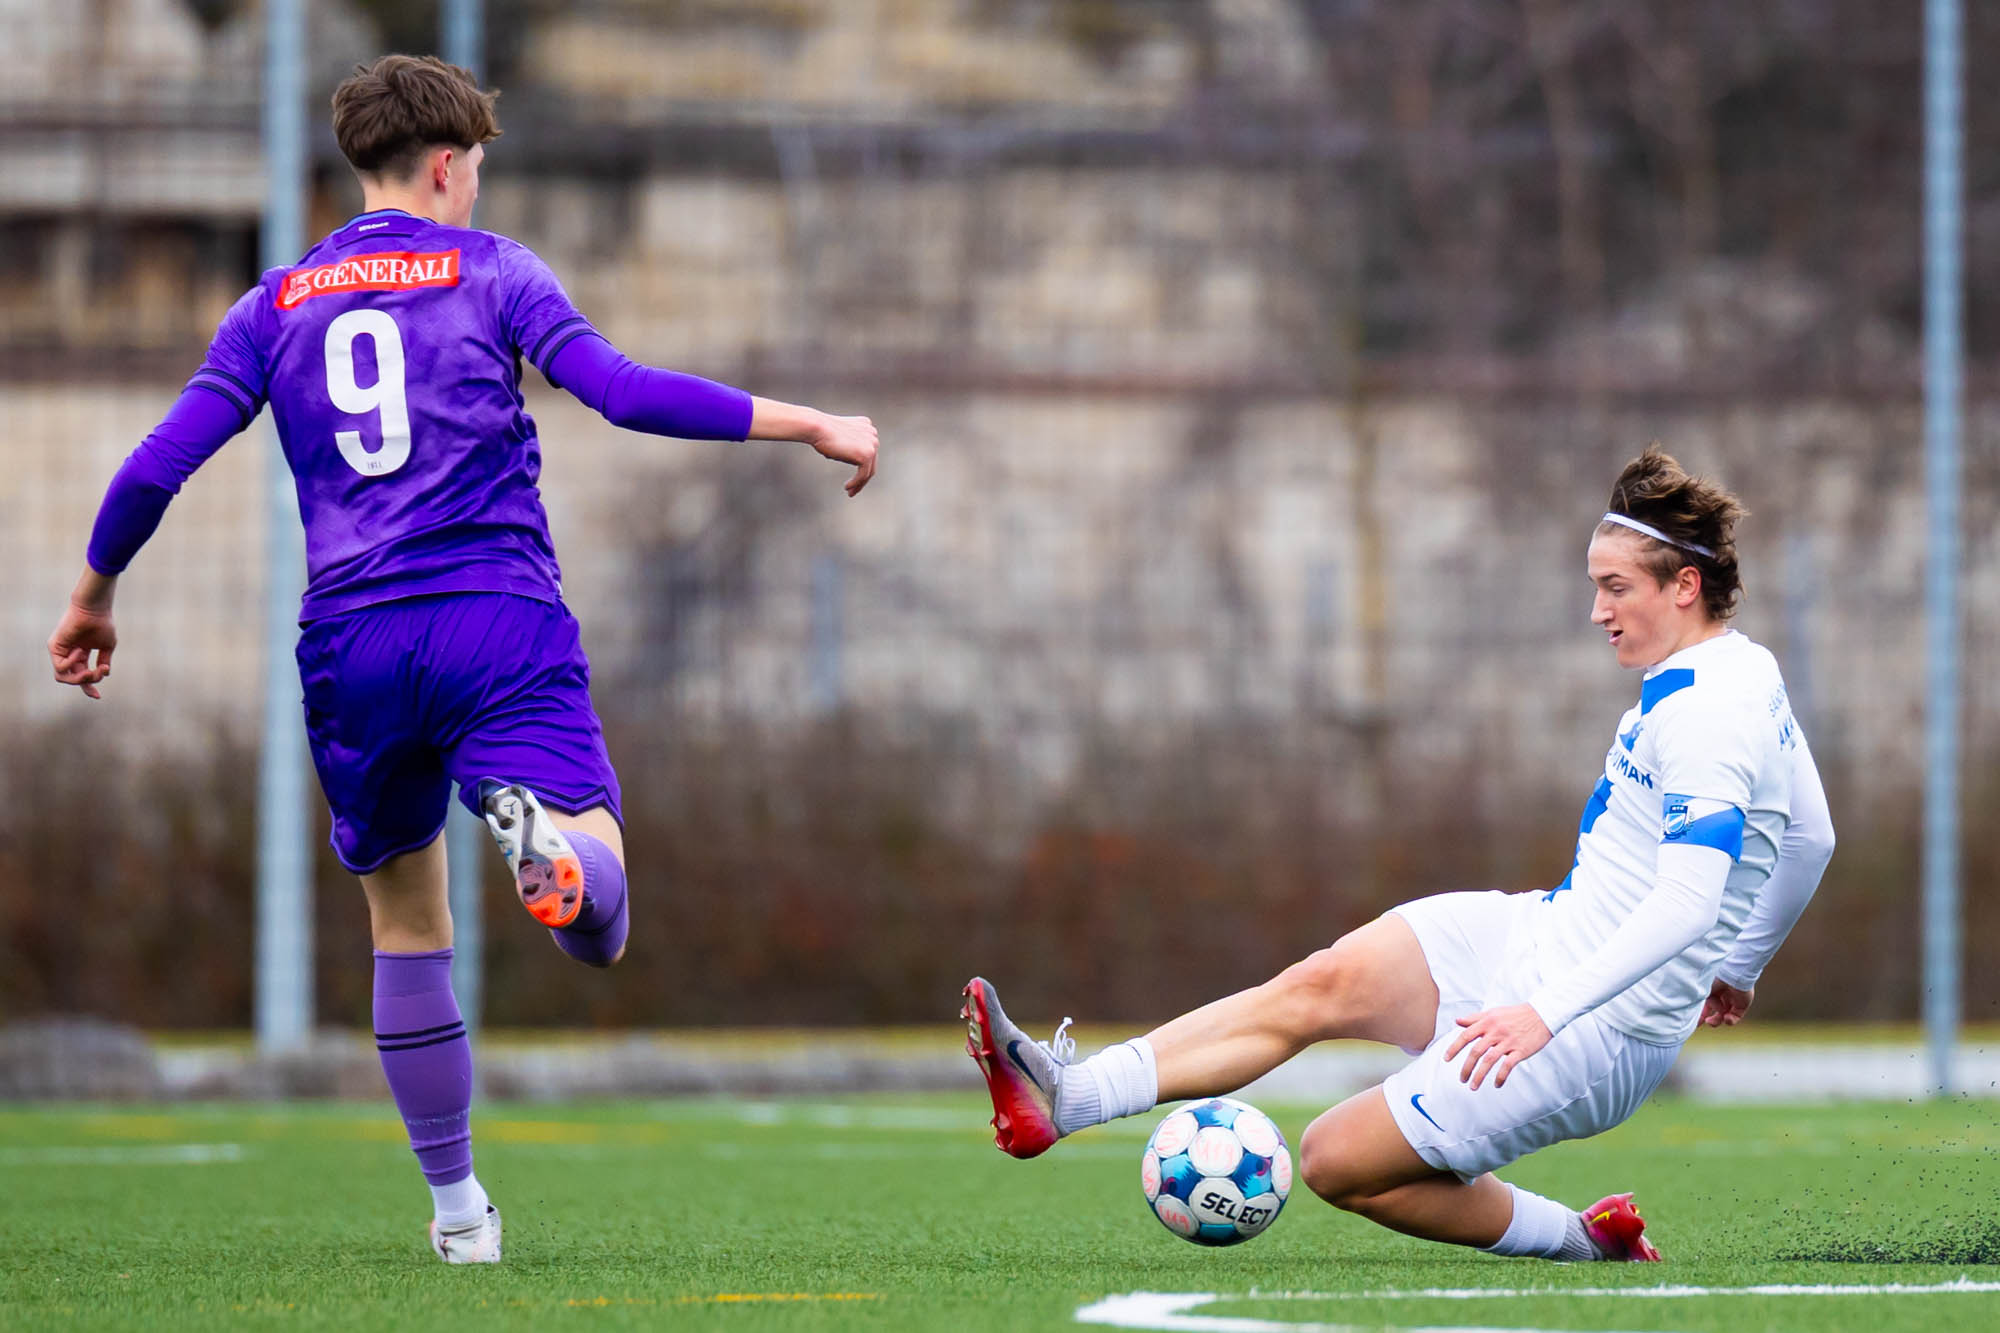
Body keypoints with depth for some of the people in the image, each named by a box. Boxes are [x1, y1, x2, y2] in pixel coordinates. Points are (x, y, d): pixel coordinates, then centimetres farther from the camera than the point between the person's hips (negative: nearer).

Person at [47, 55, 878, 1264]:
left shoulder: (277, 305, 15)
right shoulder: (489, 271, 6)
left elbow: (159, 465, 10)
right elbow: (622, 392, -7)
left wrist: (94, 597, 25)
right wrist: (807, 425, -3)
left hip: (352, 644, 3)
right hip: (502, 625, -3)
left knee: (408, 927, 18)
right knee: (599, 919, -10)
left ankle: (457, 1208, 18)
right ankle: (544, 837, -46)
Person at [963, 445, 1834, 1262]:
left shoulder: (1708, 719, -22)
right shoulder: (1742, 672, 10)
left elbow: (1686, 903, -31)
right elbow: (1810, 837, 24)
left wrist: (1546, 1013, -34)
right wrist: (1741, 965, 36)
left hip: (1598, 1034, -10)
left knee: (1336, 1161, -8)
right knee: (1319, 985, -7)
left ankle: (1580, 1241, 7)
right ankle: (1066, 1097, -14)